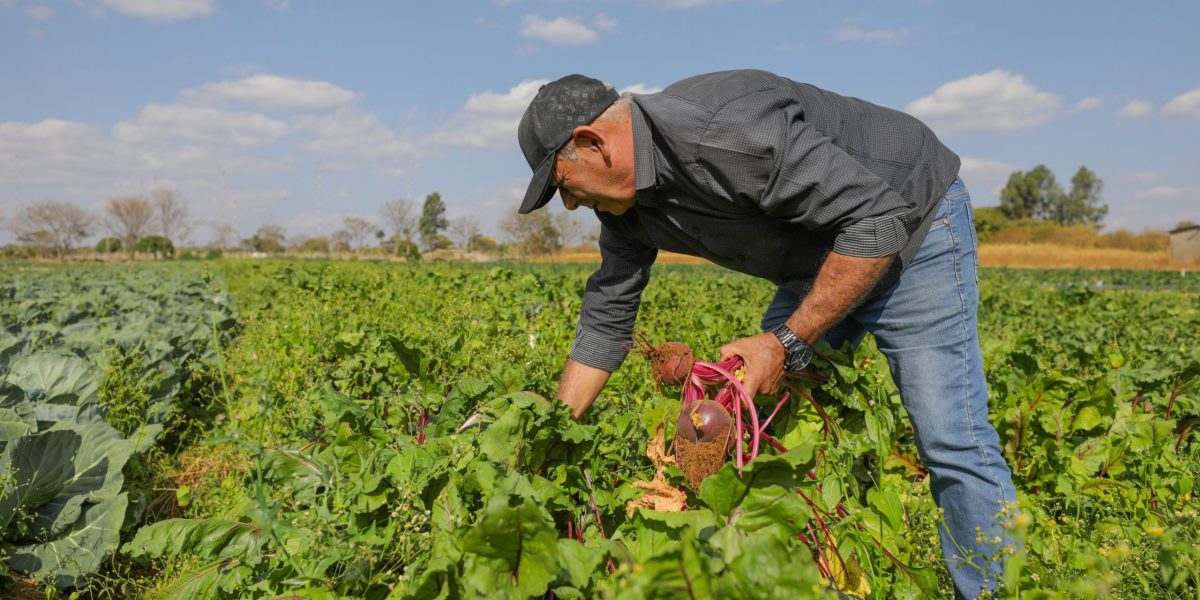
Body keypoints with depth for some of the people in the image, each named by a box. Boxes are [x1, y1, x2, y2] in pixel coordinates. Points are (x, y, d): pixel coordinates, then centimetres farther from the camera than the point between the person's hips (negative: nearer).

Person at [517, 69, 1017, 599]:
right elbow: (605, 318, 2)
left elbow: (879, 218, -31)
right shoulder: (625, 202, -6)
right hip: (818, 260, 8)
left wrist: (788, 344, -32)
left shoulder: (726, 129, -34)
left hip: (913, 223, -8)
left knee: (950, 441, -12)